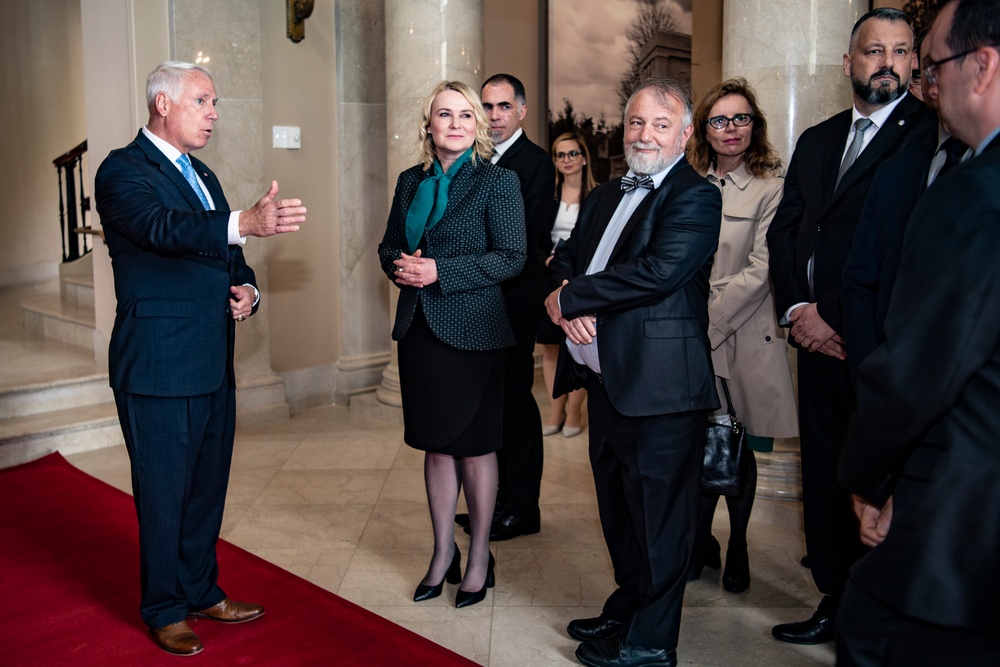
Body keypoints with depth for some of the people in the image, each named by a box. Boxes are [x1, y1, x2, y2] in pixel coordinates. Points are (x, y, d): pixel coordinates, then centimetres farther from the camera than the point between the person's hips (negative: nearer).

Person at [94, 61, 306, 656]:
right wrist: (245, 223, -48)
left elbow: (228, 256, 22)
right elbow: (162, 227, -31)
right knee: (164, 494, 5)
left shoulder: (203, 176, 16)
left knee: (208, 487, 18)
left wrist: (247, 290, -2)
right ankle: (165, 611, 23)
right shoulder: (123, 170, -10)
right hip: (158, 368, -8)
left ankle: (201, 591, 35)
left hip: (214, 366, 8)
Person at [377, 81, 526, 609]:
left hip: (472, 330, -5)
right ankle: (443, 554, 27)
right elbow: (388, 246, 18)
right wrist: (399, 266, -6)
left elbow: (511, 257, -13)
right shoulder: (410, 182, 11)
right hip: (419, 328, 5)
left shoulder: (498, 181, -6)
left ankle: (479, 558, 21)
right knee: (436, 445, 13)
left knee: (474, 446, 5)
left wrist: (440, 272, -18)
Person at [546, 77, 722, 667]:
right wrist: (572, 305, -9)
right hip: (606, 379, 8)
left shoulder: (696, 197, -10)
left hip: (659, 384, -8)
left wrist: (568, 300, -16)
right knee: (618, 508, 21)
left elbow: (659, 271, -24)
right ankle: (628, 607, 40)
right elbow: (567, 257, 14)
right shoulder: (605, 196, 17)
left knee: (658, 516, 4)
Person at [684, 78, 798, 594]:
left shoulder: (771, 187, -3)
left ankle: (737, 549, 25)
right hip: (689, 337, 3)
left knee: (737, 450, 7)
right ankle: (700, 543, 25)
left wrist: (709, 319, -14)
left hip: (741, 335, -3)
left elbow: (760, 269, -10)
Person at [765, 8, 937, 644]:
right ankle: (836, 601, 27)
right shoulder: (816, 140, 16)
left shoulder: (932, 134, -5)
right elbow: (784, 230, 13)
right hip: (819, 332, 6)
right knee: (824, 473, 12)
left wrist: (854, 329, -13)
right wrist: (798, 309, -2)